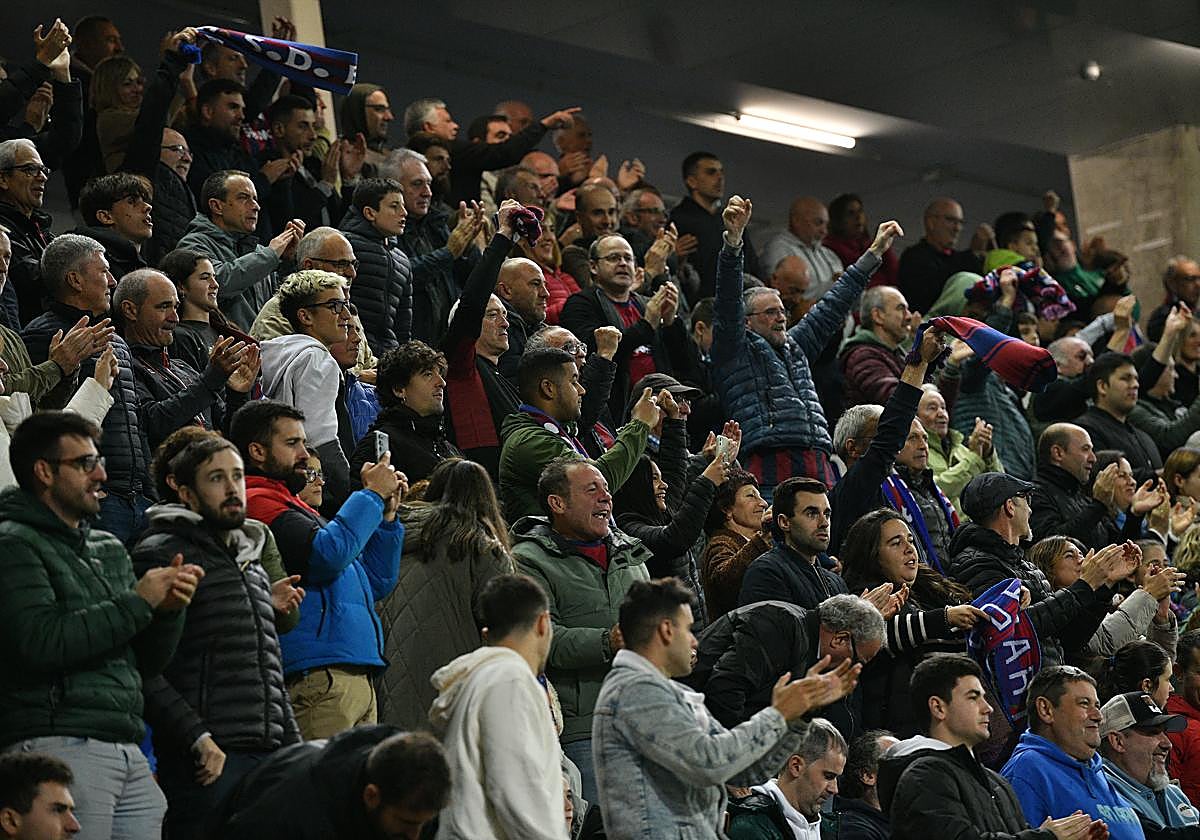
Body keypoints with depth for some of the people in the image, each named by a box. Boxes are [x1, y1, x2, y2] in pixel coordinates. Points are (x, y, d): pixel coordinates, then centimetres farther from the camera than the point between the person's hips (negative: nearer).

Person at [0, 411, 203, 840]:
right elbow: (42, 642, -17)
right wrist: (137, 602, -10)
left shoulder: (110, 550, 20)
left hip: (128, 752, 7)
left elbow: (150, 661, 21)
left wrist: (169, 608, 1)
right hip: (59, 745, -7)